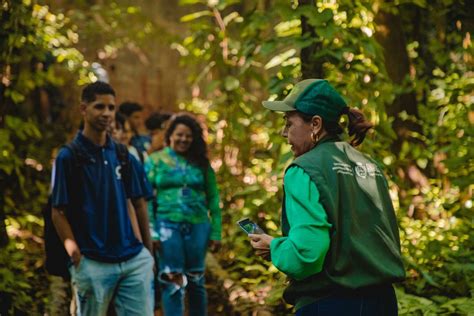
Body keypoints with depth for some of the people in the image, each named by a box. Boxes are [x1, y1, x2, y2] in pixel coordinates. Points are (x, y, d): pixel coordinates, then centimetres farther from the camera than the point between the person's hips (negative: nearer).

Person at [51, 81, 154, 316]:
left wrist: (148, 249, 8)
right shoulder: (68, 157, -5)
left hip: (134, 260, 4)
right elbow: (58, 213, -5)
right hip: (93, 263, -4)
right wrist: (77, 259, -11)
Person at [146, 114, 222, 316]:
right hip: (167, 224, -2)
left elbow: (213, 199, 9)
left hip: (198, 225, 2)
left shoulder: (201, 163, 9)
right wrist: (150, 232, -8)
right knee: (172, 282, -3)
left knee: (196, 281, 11)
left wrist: (216, 232, 4)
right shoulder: (156, 160, 3)